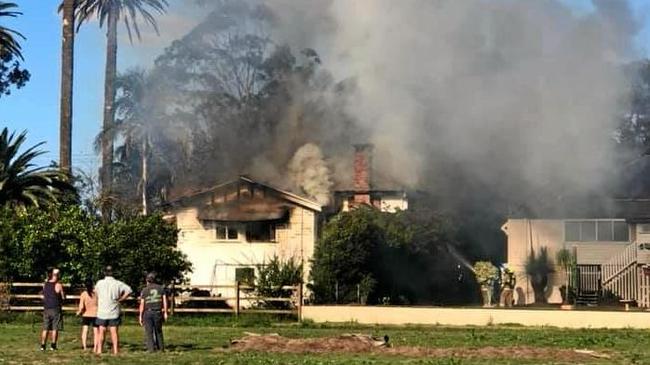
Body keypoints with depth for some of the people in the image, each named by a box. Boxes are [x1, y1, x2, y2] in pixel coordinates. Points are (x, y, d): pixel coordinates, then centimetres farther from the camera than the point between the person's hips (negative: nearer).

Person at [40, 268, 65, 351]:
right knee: (55, 329, 2)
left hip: (46, 309, 5)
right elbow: (63, 297, -5)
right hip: (56, 309, -5)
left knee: (45, 328, 9)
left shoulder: (45, 285, 4)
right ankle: (53, 345, 2)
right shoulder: (58, 285, -12)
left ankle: (43, 345, 8)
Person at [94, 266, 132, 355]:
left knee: (101, 332, 7)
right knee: (114, 332, 1)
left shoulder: (100, 283, -3)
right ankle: (116, 351, -1)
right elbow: (129, 290, -13)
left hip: (102, 312, 0)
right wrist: (120, 299, -5)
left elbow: (96, 292, 13)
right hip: (114, 313, 0)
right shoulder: (118, 283, -5)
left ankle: (99, 350, 7)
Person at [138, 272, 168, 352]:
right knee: (158, 331, 16)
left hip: (147, 313, -2)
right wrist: (165, 313, 2)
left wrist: (140, 316, -1)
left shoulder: (144, 291, -4)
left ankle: (151, 348, -6)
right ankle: (161, 347, 17)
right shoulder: (161, 288, 3)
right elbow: (165, 301, -1)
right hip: (158, 312, 2)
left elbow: (142, 304, -6)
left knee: (149, 332, 2)